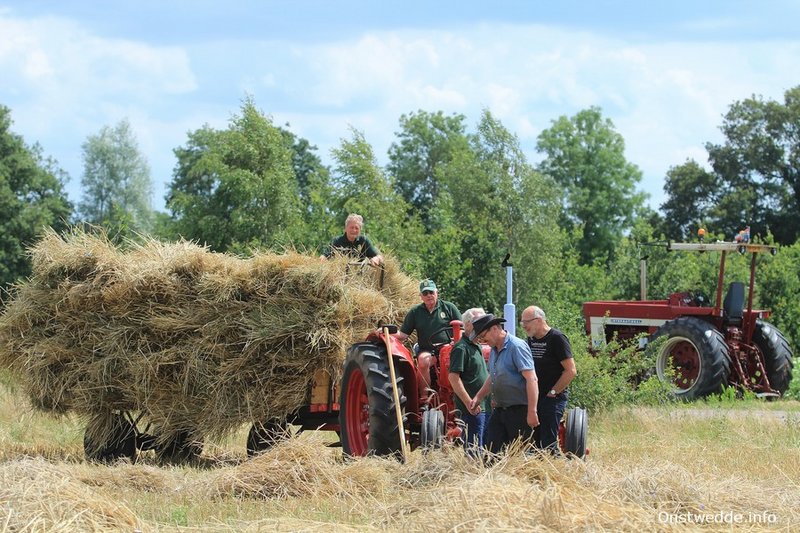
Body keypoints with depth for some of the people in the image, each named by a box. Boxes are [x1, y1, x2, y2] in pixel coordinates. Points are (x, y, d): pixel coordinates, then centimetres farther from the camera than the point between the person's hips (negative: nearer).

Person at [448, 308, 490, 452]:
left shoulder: (476, 347, 18)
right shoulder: (461, 348, -12)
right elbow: (453, 377, -20)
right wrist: (469, 403, -23)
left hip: (484, 406, 10)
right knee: (474, 447, -11)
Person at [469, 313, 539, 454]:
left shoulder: (517, 346, -15)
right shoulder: (494, 350, 13)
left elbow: (531, 379, -21)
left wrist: (532, 412, -25)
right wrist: (478, 397, 22)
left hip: (518, 410, -8)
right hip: (499, 410, 8)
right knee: (492, 453, 2)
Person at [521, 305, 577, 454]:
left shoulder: (557, 338, -10)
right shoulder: (531, 340, 13)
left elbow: (571, 371, -14)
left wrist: (553, 393, -14)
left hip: (553, 399, -8)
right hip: (533, 398, 8)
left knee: (548, 443, -12)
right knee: (533, 443, 7)